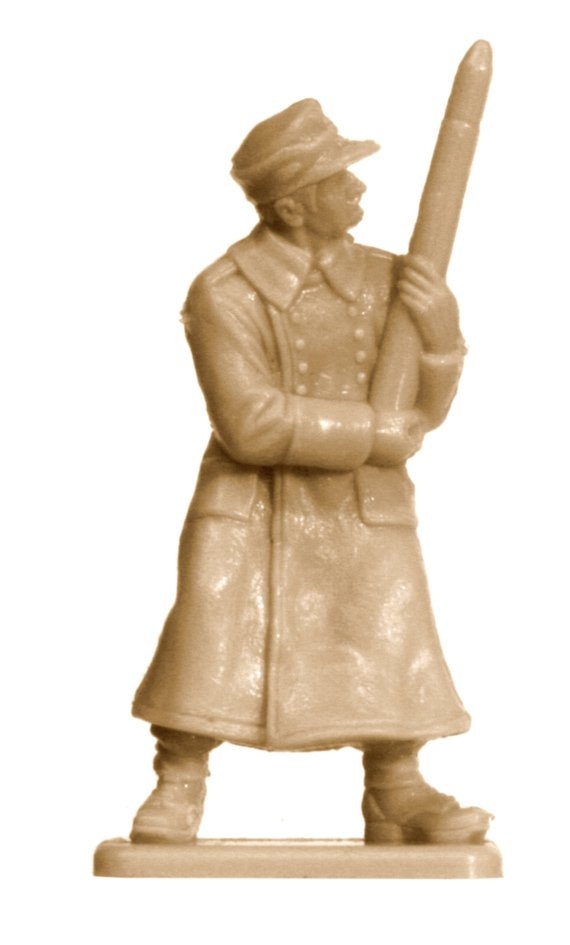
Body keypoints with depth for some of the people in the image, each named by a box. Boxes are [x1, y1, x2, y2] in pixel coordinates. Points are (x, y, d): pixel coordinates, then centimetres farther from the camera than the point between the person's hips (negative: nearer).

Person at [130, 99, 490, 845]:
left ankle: (398, 802, 13)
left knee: (393, 658, -1)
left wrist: (442, 331, -19)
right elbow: (251, 424, -21)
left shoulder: (380, 279, 0)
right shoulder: (224, 294, -15)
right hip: (253, 510, -3)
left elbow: (421, 409, 0)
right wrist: (372, 437, -19)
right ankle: (177, 792, 10)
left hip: (363, 510, 3)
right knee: (210, 656, -8)